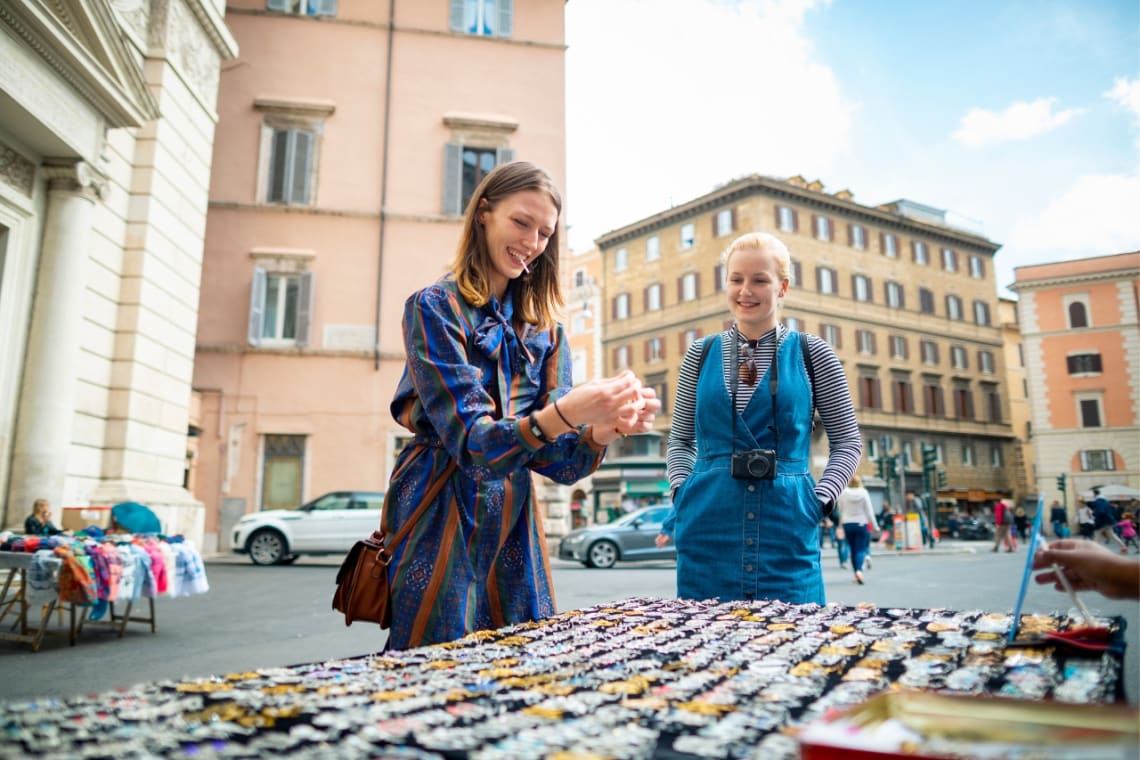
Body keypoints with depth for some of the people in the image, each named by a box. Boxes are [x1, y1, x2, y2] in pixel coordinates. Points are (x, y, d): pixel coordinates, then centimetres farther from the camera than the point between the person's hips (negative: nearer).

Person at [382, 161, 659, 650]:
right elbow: (469, 441, -17)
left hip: (513, 527, 5)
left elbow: (554, 460, 1)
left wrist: (605, 430, -20)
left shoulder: (543, 329, 7)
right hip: (443, 524, -5)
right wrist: (561, 415, -34)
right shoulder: (435, 308, -8)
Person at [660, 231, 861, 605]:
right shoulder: (702, 354, 8)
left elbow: (847, 442, 7)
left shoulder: (812, 354, 3)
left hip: (787, 535, -1)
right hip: (708, 532, 1)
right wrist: (682, 491, -1)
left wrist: (819, 500, -6)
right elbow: (679, 441, 15)